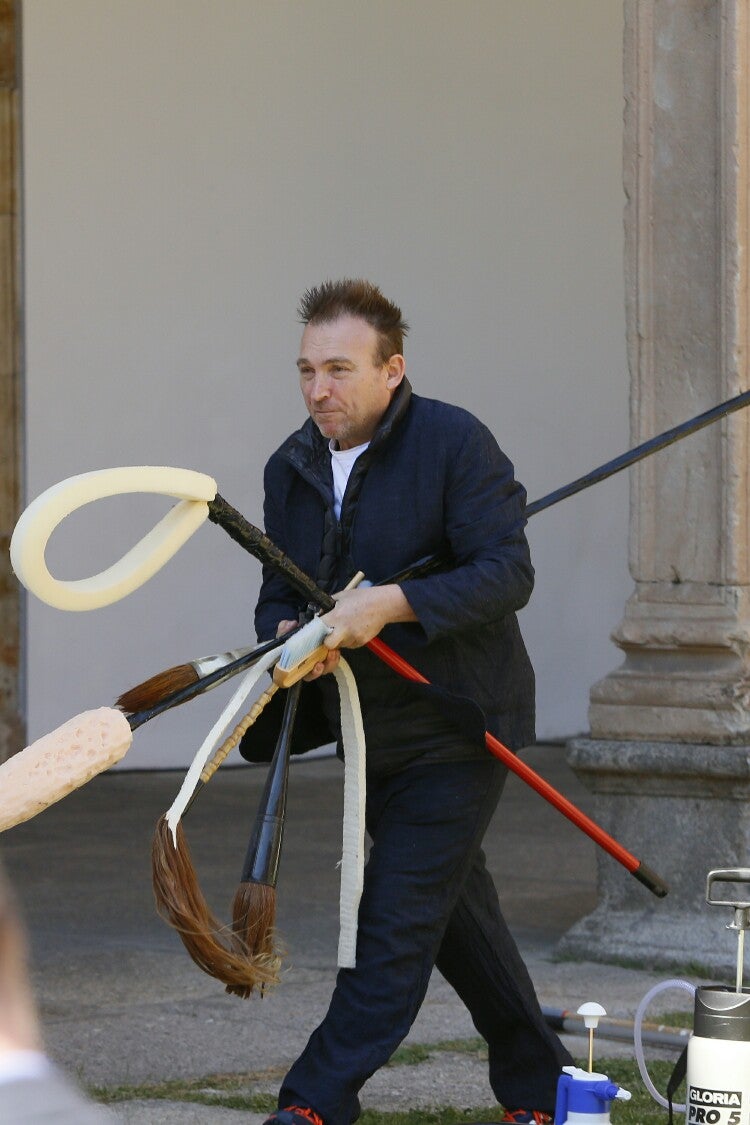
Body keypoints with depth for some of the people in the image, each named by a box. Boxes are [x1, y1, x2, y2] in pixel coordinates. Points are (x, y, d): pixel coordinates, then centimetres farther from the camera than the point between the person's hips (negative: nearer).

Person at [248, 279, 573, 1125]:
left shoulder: (455, 443, -15)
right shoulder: (291, 468, 5)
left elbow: (507, 572, -21)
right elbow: (279, 591, 9)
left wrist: (392, 603, -31)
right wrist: (285, 632, -16)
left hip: (455, 727, -7)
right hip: (370, 733, 7)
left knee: (396, 920, -11)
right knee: (456, 913, 17)